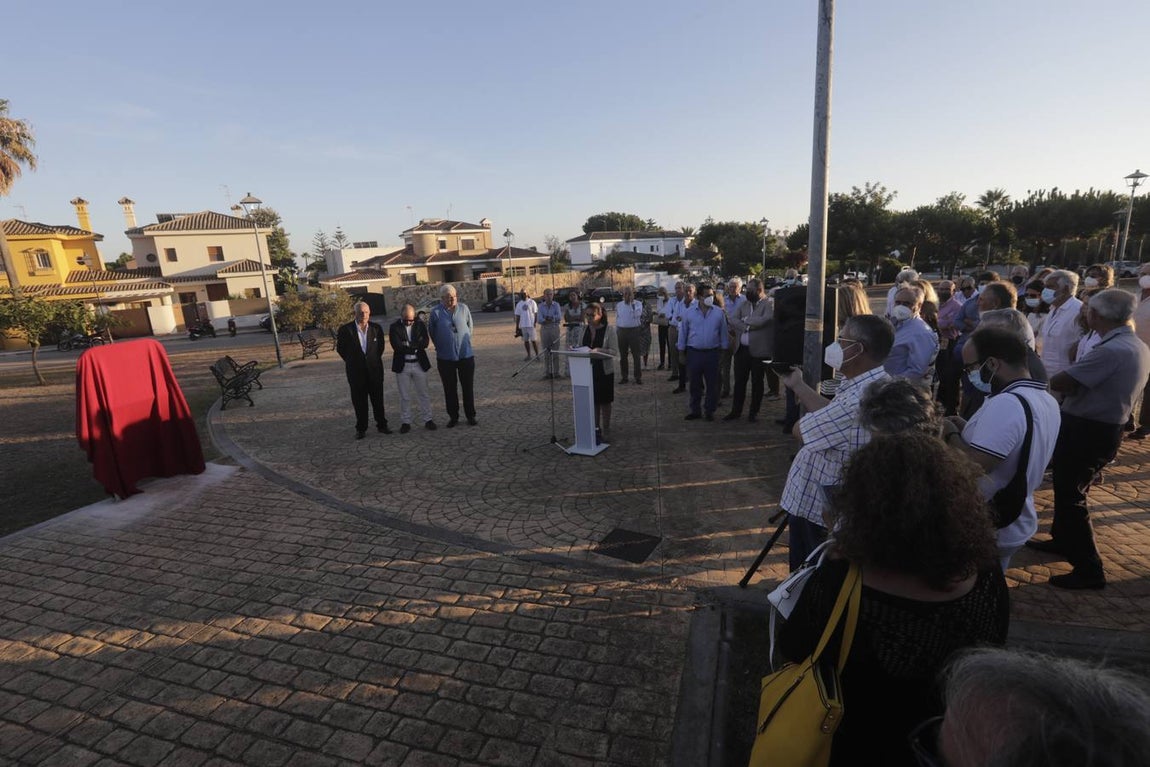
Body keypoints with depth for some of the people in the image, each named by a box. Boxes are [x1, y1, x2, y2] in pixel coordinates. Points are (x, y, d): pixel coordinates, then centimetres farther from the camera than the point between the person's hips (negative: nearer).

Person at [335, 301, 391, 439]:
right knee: (359, 401, 6)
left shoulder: (376, 328, 0)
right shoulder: (345, 329, -7)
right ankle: (361, 429, 16)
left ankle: (382, 425, 20)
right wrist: (351, 361, 9)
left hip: (375, 369, 2)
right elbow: (340, 348, 6)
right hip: (356, 370, -1)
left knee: (378, 398, 8)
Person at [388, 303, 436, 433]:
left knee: (423, 394, 9)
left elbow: (425, 342, -10)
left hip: (419, 364, 1)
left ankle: (428, 420, 18)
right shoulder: (394, 327, -4)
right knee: (404, 397, 8)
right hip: (402, 366, -1)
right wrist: (416, 348, -16)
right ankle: (405, 422, 17)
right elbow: (397, 346, -16)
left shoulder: (420, 324, 1)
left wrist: (408, 346, -19)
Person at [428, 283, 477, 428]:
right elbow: (431, 332, 5)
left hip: (466, 355, 1)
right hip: (445, 357, -1)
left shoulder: (463, 308, -1)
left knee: (468, 387, 7)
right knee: (450, 389, 8)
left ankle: (470, 416, 18)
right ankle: (453, 416, 20)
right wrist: (442, 346, 11)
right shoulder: (436, 312, -6)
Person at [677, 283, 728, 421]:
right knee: (695, 383, 8)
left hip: (712, 353, 0)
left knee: (712, 383, 5)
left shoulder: (719, 313, 2)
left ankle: (709, 410, 18)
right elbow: (683, 332, 6)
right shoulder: (689, 312, 0)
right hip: (693, 352, 0)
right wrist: (681, 350, 6)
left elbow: (723, 332, 9)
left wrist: (723, 347, 8)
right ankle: (695, 410, 20)